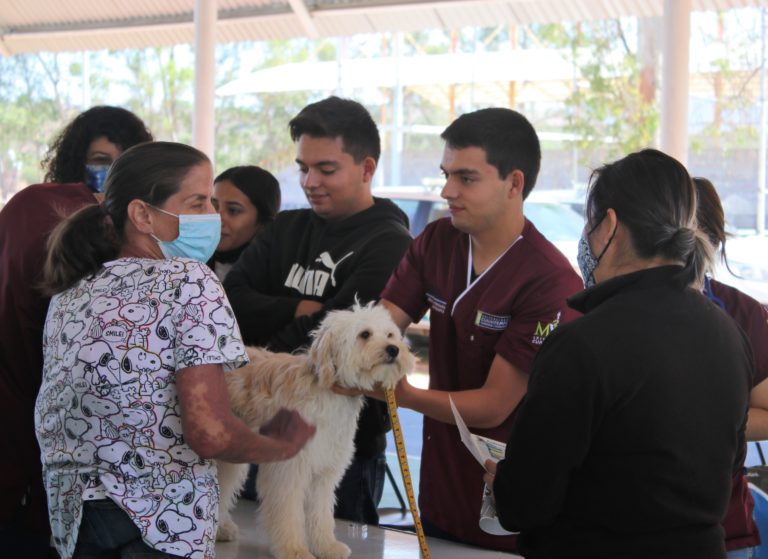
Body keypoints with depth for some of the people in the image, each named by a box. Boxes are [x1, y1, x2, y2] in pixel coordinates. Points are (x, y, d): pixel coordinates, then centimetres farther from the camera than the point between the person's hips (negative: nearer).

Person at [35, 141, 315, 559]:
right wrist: (282, 445, -2)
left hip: (71, 513, 7)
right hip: (163, 524, -7)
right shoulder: (188, 282, -11)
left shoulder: (69, 293, 9)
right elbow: (210, 434, -19)